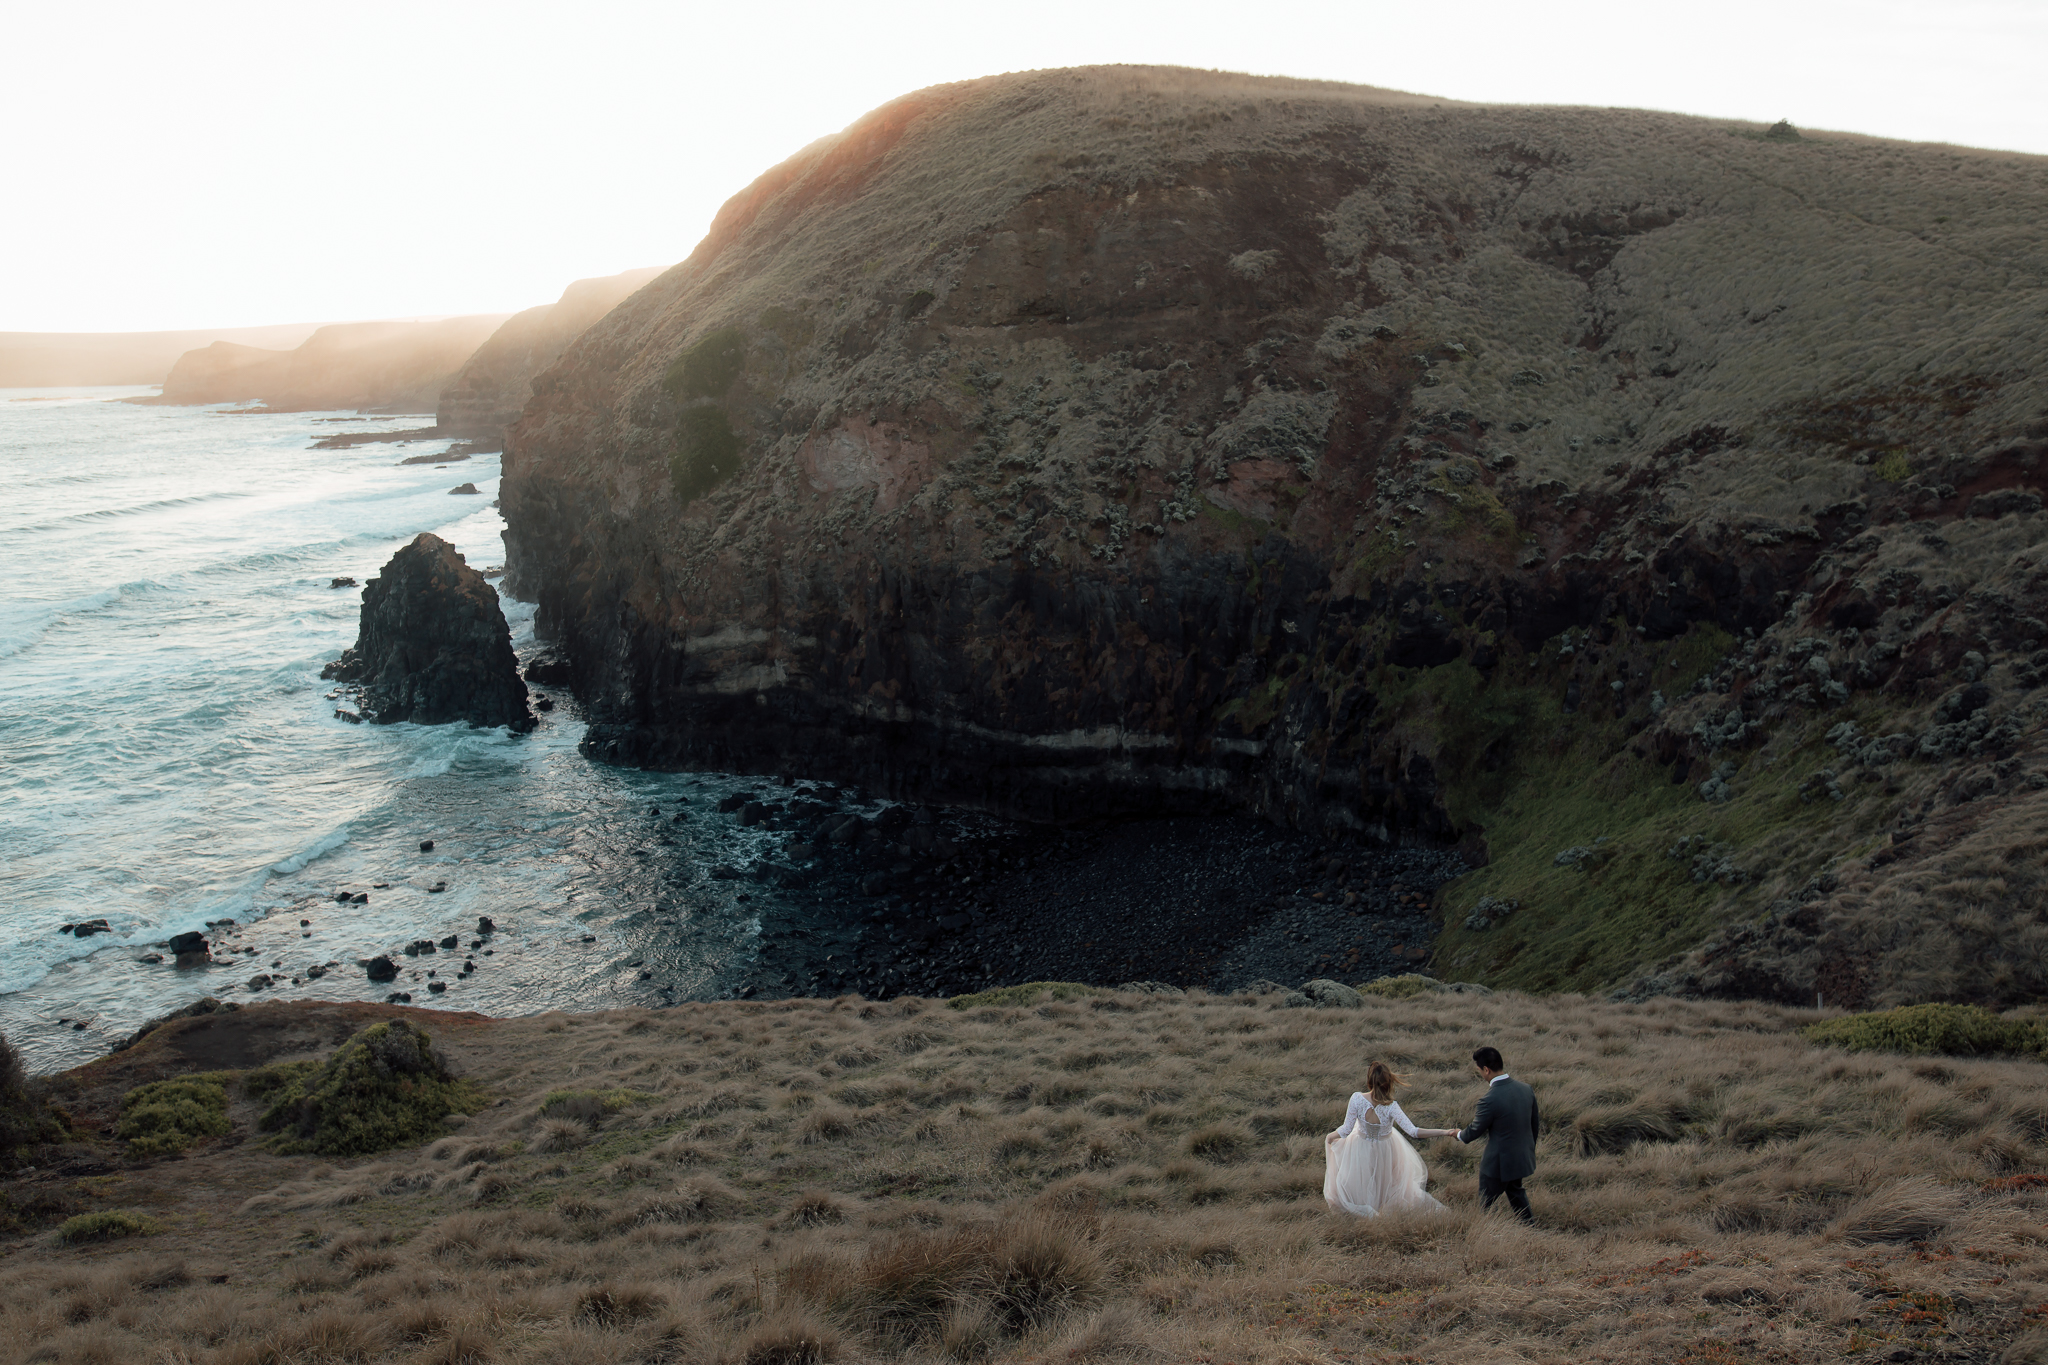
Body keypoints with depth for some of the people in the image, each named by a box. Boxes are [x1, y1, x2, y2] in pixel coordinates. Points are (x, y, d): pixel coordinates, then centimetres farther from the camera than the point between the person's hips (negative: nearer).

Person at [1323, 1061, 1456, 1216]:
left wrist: (1330, 1137, -1)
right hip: (1385, 1149, 0)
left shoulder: (1357, 1099, -31)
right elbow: (1413, 1132, -35)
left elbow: (1346, 1129, -22)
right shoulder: (1390, 1107, -33)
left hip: (1361, 1149, 0)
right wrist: (1445, 1132, -33)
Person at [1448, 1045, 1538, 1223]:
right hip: (1524, 1158, 7)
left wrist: (1459, 1135, 8)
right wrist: (1530, 1150, 22)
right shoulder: (1526, 1089, -8)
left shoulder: (1490, 1099, -29)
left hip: (1499, 1162, -7)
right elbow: (1534, 1124, 6)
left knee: (1485, 1204, 12)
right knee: (1515, 1190, 30)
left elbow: (1476, 1131, -14)